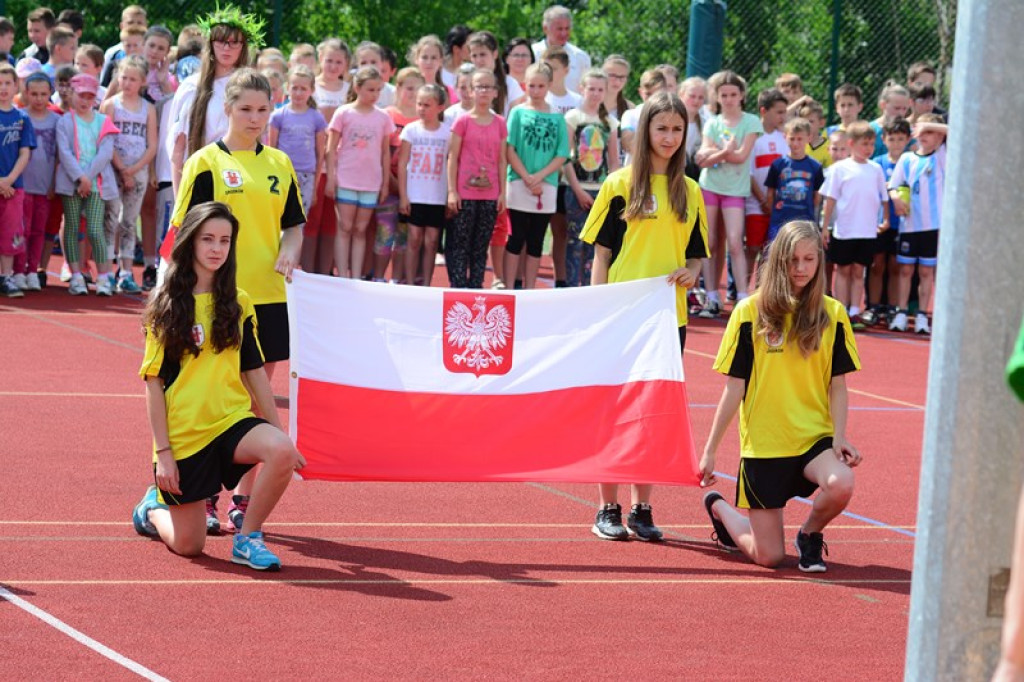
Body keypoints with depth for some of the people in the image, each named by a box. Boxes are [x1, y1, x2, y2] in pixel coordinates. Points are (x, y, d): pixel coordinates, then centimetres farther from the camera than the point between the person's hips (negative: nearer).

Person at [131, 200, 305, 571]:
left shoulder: (238, 304, 5)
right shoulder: (166, 307, -4)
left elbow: (255, 373, 10)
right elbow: (154, 382, -5)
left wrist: (279, 434, 6)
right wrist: (163, 451, -10)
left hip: (232, 421, 3)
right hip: (183, 432, -2)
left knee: (280, 451, -31)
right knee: (188, 545, 0)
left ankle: (247, 538, -11)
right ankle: (154, 508, 35)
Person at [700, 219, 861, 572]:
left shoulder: (832, 314, 3)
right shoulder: (750, 312, -2)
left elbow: (838, 384, 6)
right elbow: (734, 388, 0)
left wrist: (839, 436, -10)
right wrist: (710, 450, -1)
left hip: (815, 437, 2)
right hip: (764, 445, -1)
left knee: (841, 485, -33)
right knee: (768, 556, -1)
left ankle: (810, 534, 3)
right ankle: (718, 507, 32)